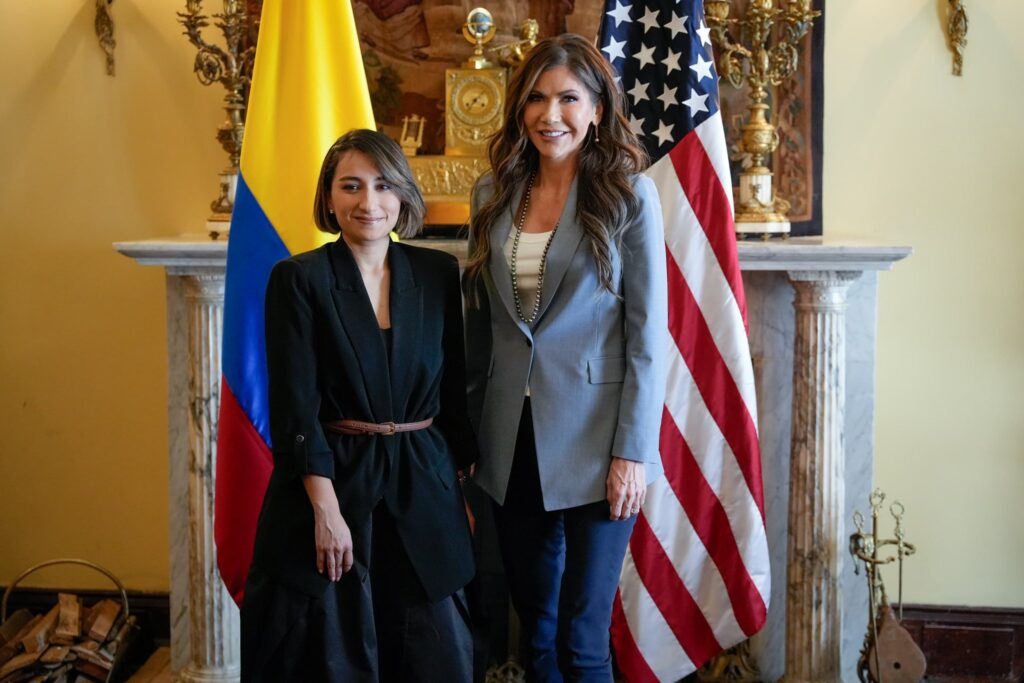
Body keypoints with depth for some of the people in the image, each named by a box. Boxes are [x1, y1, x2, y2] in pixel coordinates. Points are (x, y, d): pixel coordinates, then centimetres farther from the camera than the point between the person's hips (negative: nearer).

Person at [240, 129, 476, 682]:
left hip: (422, 490, 3)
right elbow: (295, 406, -10)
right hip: (329, 484, -3)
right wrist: (327, 509, -15)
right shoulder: (299, 278, -6)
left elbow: (456, 392, 8)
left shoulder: (438, 274, 4)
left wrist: (473, 488, 6)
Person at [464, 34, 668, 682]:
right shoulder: (494, 194, 7)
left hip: (592, 440, -4)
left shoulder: (629, 195, -5)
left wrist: (634, 450, -12)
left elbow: (647, 332, -7)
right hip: (512, 440, 4)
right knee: (535, 628, 14)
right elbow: (478, 322, 12)